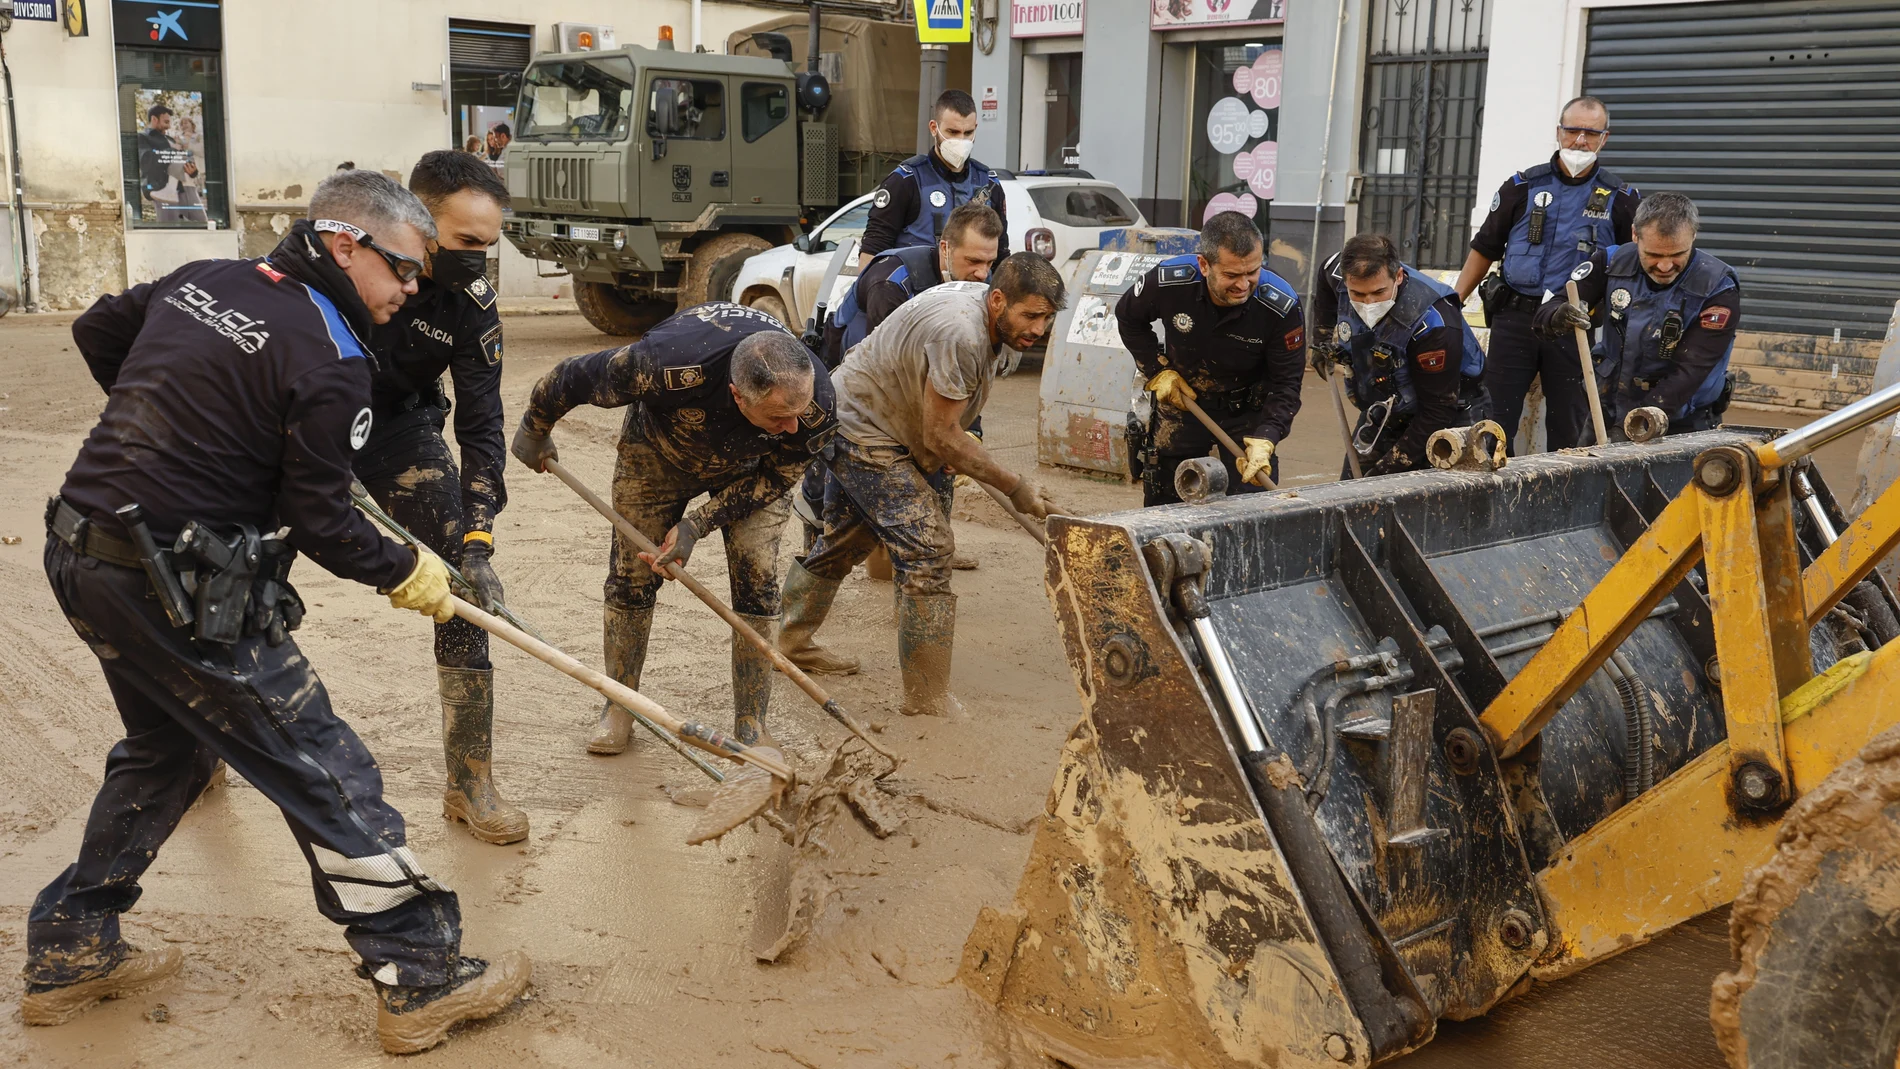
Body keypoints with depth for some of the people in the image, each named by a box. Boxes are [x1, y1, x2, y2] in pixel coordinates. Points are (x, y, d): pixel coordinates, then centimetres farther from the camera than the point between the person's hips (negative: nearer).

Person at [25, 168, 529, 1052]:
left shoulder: (201, 279, 8)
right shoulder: (330, 359, -15)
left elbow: (96, 332, 24)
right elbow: (320, 522, -13)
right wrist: (407, 572, 4)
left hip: (81, 555, 9)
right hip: (175, 590, -9)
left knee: (167, 746, 28)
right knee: (328, 776, -1)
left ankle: (69, 954, 38)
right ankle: (422, 981, 6)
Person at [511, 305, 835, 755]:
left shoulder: (818, 407, -38)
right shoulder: (666, 367, -46)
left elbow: (776, 477, -16)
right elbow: (571, 377, -26)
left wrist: (698, 524, -24)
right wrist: (534, 430, -5)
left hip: (750, 466, 1)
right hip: (658, 450, 0)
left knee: (757, 583, -10)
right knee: (631, 574, 2)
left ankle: (751, 729, 1)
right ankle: (618, 709, 21)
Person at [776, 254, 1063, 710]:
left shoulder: (985, 309, -1)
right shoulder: (960, 335, -32)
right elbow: (940, 436, -26)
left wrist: (945, 456, 7)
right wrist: (1014, 487, -21)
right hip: (863, 434, -10)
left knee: (843, 541, 24)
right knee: (928, 549, -15)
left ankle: (790, 640, 44)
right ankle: (927, 697, -9)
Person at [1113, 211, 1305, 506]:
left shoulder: (1282, 307, -27)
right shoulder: (1167, 282, -26)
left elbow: (1286, 384, -18)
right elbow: (1128, 318, -2)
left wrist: (1265, 440, -33)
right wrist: (1157, 371, -10)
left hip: (1247, 412, -1)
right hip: (1181, 401, 1)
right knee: (1162, 506, 12)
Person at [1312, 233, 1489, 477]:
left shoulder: (1432, 322, -33)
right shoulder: (1340, 275, -18)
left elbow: (1439, 410, -27)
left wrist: (1391, 466, -28)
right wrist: (1323, 336, 11)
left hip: (1449, 419, -6)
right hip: (1383, 415, 6)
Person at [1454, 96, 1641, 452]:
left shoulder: (1621, 198, 5)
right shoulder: (1523, 186, 7)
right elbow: (1485, 249, 12)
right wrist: (1452, 305, 5)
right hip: (1514, 318, 1)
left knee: (1567, 429, 5)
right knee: (1494, 417, -1)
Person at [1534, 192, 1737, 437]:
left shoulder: (1718, 289, -12)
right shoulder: (1612, 263, -3)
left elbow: (1689, 371, -18)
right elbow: (1546, 313, -4)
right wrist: (1558, 319, -30)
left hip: (1682, 427, -2)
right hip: (1610, 413, 2)